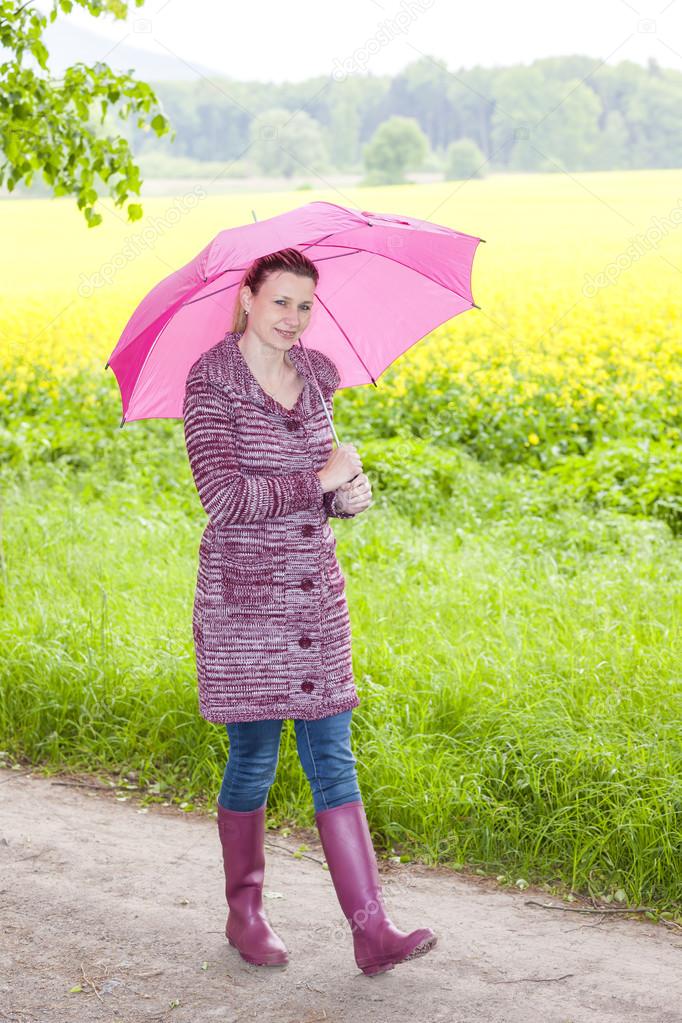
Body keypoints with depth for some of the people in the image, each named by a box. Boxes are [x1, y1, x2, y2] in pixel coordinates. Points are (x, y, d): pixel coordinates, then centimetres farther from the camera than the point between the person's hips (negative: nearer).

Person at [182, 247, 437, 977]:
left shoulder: (314, 376, 9)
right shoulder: (211, 384, -10)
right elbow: (224, 498, -20)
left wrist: (351, 496, -5)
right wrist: (323, 478, -15)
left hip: (315, 591, 5)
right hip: (244, 595, -5)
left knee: (333, 758, 2)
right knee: (254, 759, 5)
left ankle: (371, 930, 1)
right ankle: (245, 914, 25)